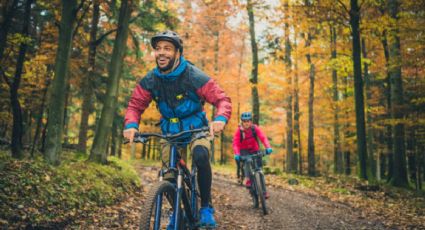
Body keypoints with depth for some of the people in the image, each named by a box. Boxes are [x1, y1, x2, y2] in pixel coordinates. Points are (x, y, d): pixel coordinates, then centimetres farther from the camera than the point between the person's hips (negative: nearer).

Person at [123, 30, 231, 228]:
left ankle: (206, 207, -13)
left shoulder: (195, 77, -22)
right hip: (170, 131, 4)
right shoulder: (149, 81, -11)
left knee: (201, 156, -32)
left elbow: (222, 100, -22)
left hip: (196, 128, -3)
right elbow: (135, 105, -6)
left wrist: (220, 119, -44)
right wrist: (131, 125, -27)